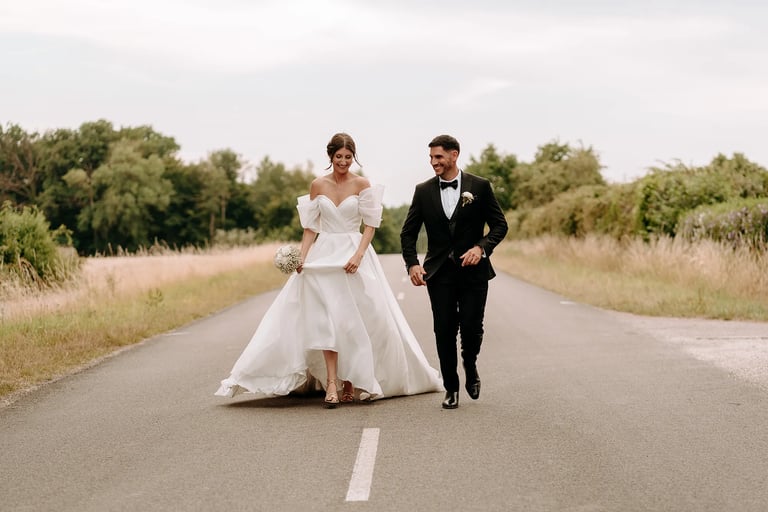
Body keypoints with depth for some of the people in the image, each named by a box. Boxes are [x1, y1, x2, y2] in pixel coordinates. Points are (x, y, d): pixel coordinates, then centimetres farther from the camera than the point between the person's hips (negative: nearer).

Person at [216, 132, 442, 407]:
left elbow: (371, 224, -3)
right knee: (326, 319, -8)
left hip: (355, 254, -1)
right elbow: (311, 227, 7)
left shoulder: (362, 184, -1)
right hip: (323, 256, 1)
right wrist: (302, 257, -6)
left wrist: (358, 256, -16)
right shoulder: (317, 185, 5)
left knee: (354, 320, 2)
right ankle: (331, 384, -11)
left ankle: (351, 381, 14)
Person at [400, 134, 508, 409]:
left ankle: (470, 369, 26)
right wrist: (412, 264, -7)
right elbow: (408, 232, 8)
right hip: (439, 272, 2)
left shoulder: (480, 186, -1)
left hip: (473, 271, -1)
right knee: (444, 331, 0)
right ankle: (451, 388, 14)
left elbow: (499, 224, 2)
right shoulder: (423, 191, 4)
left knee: (472, 327, -5)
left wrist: (481, 247, -15)